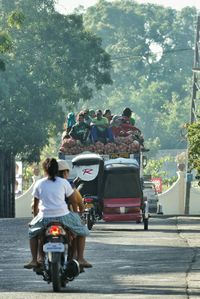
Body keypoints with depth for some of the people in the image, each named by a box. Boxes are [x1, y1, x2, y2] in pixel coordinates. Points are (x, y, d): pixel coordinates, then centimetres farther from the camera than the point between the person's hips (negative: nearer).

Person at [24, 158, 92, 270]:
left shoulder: (39, 184, 6)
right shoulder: (64, 182, 1)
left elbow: (35, 204, 14)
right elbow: (74, 200, 7)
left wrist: (36, 217, 30)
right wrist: (75, 213, 25)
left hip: (45, 218, 2)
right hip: (63, 216, -1)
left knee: (32, 232, 29)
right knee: (82, 231, 19)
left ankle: (34, 260, 15)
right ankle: (80, 258, 6)